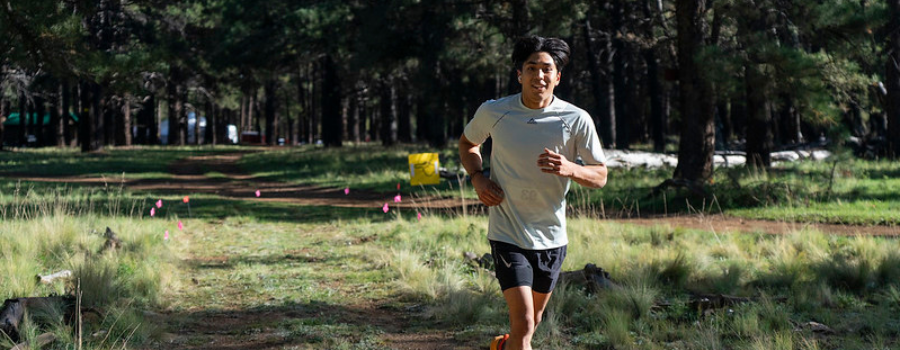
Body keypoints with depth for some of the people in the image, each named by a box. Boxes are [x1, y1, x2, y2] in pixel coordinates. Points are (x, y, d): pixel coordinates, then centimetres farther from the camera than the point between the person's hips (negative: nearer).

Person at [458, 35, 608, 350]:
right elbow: (468, 142, 14)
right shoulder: (493, 112, -7)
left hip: (552, 237, 3)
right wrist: (477, 177, -5)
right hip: (507, 233, -3)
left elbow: (600, 176, -2)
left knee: (533, 318, 20)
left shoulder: (577, 120, -8)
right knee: (523, 323, -16)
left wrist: (569, 169, -24)